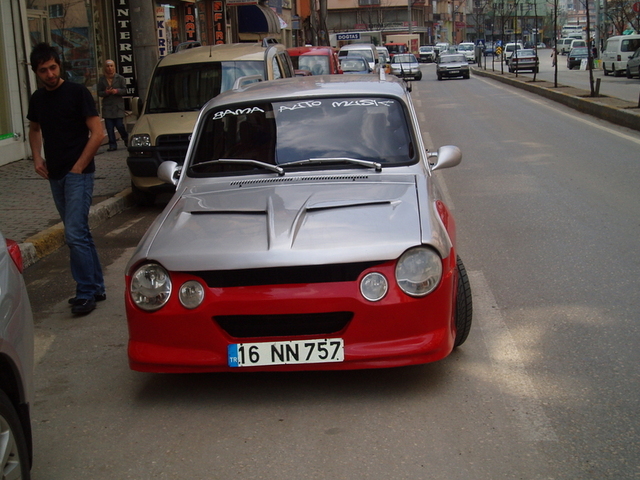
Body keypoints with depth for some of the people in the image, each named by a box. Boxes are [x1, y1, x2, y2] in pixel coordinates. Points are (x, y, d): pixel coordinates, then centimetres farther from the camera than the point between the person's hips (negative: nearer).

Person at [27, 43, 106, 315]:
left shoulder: (77, 93, -9)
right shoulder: (37, 99, 9)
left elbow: (97, 133, -12)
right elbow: (34, 129, 26)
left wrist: (78, 167, -13)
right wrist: (37, 158, 9)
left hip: (78, 174, -7)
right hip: (55, 176, 7)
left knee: (75, 234, -13)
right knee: (79, 234, 12)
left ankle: (85, 292, -4)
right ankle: (96, 287, 21)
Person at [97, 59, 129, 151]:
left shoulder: (120, 78, 3)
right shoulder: (101, 80, 8)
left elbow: (125, 90, 0)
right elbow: (99, 93, 6)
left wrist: (117, 91, -17)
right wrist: (106, 92, -14)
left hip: (118, 106, -2)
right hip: (107, 107, 2)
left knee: (119, 125, -5)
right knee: (109, 127, -1)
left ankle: (126, 139, 22)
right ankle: (112, 144, 5)